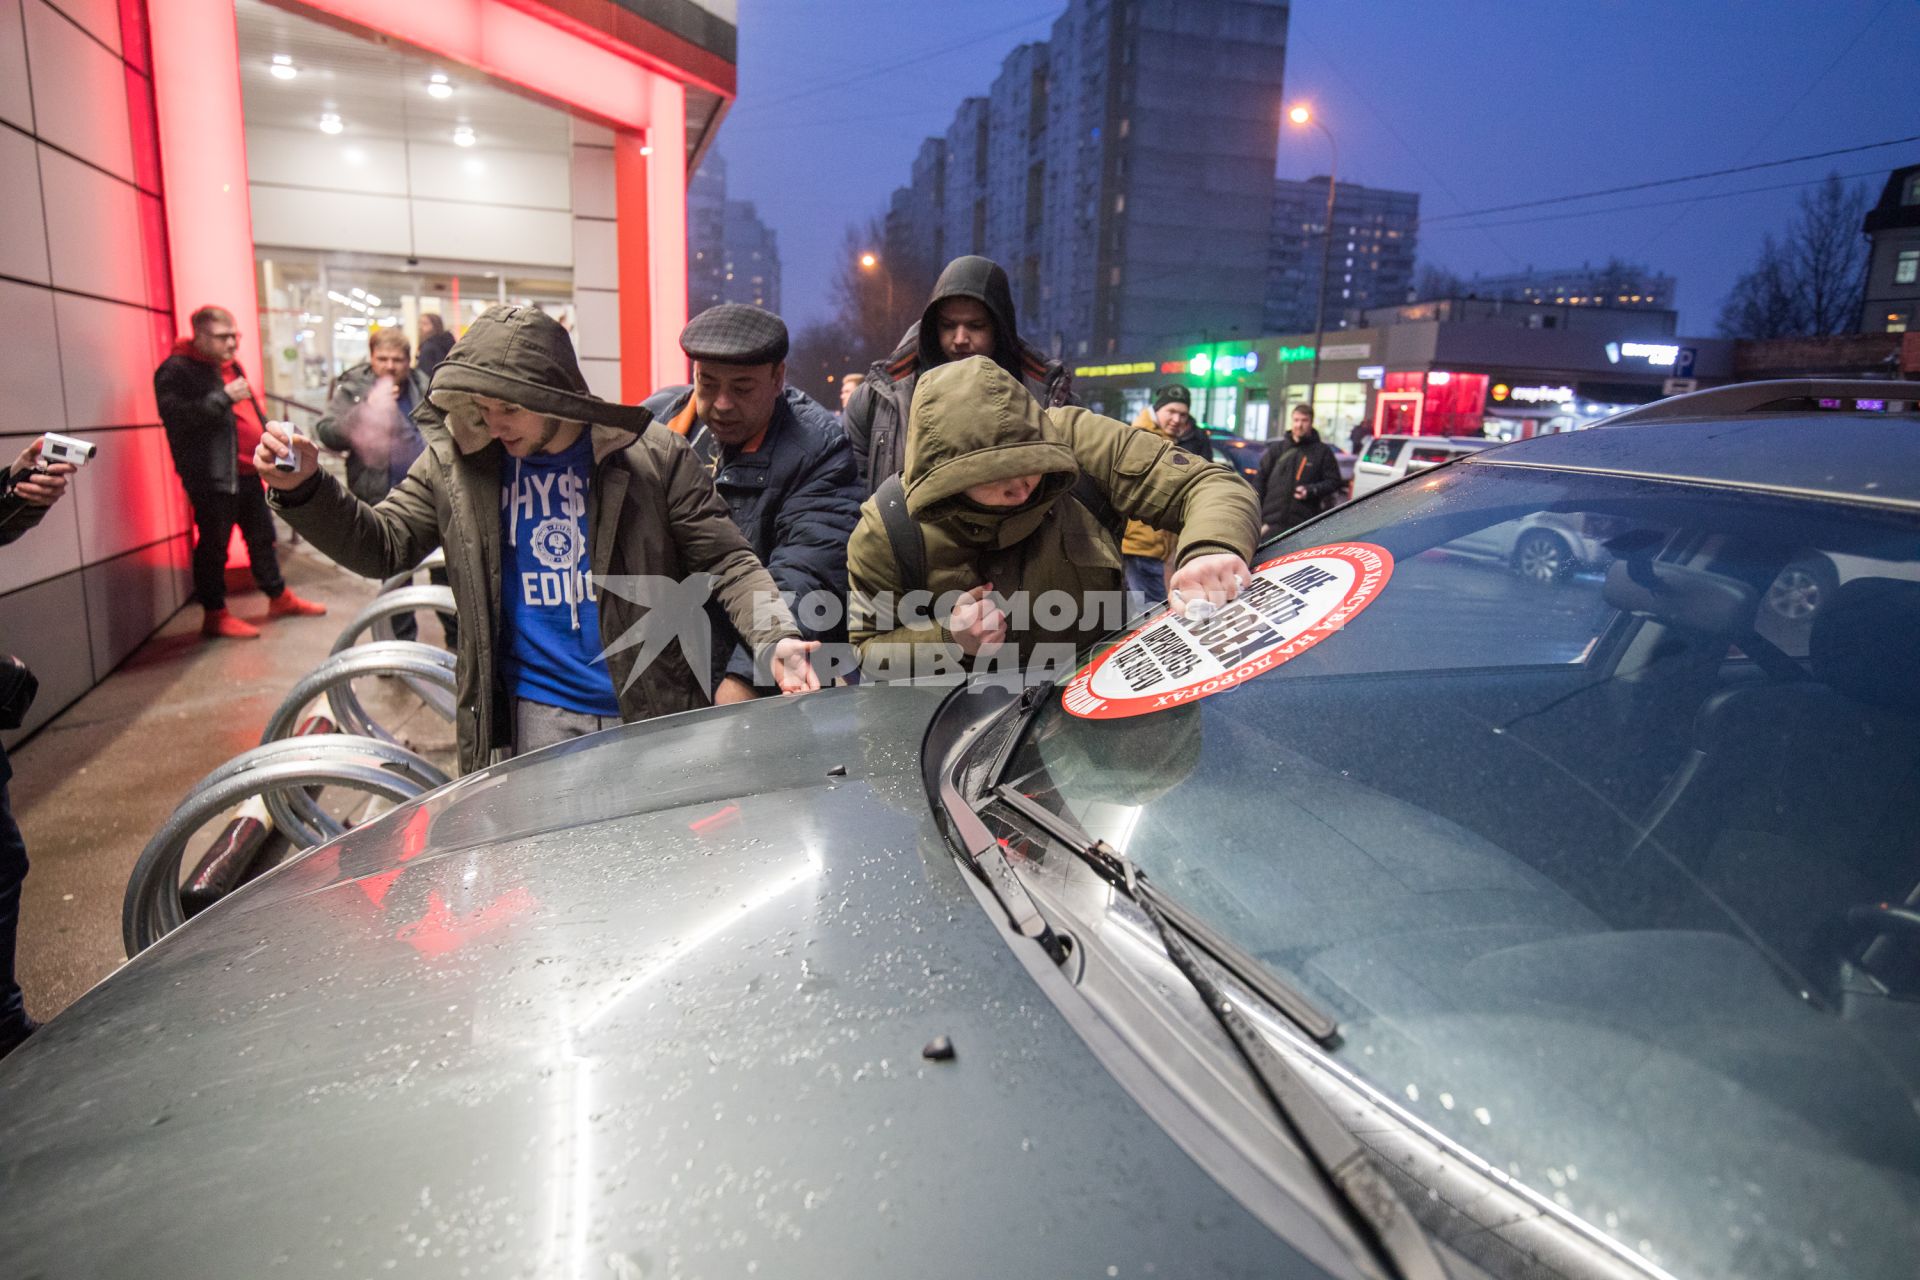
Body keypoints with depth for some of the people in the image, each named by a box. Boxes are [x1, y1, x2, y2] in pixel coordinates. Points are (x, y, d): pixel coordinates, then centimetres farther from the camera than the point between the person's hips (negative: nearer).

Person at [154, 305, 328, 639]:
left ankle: (279, 597, 29)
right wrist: (224, 397, -24)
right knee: (213, 545, -2)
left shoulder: (230, 365, 17)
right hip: (212, 474, -8)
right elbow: (177, 415, -24)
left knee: (261, 536, 17)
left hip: (248, 471, 9)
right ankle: (215, 614, 7)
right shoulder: (176, 370, -10)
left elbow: (253, 411, 28)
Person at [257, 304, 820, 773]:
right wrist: (305, 489, -12)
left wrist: (774, 640, -23)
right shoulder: (456, 463, 1)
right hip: (538, 713, 2)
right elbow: (381, 546, 7)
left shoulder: (653, 456, -7)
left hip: (653, 709, -1)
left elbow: (726, 562, -7)